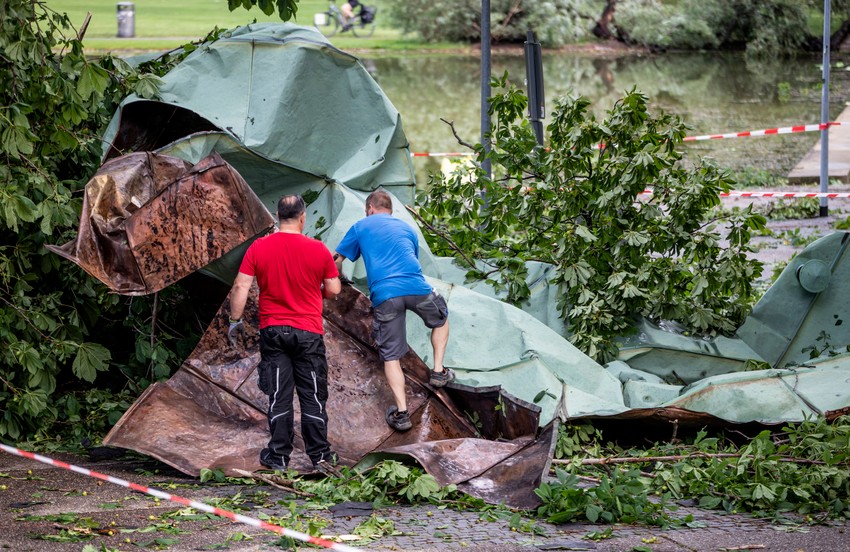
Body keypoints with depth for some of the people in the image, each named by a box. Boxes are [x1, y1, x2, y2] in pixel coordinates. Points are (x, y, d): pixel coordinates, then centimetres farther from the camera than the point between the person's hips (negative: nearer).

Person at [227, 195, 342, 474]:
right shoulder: (318, 249, -6)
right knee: (313, 396, 6)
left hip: (272, 331, 1)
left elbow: (241, 287, -5)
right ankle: (320, 455, 5)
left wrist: (235, 320, 4)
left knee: (279, 397, 6)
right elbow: (334, 289, 0)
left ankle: (278, 456, 7)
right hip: (309, 333, -1)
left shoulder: (258, 248, -3)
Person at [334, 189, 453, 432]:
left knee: (391, 356, 4)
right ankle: (438, 372, 26)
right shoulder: (406, 227, 27)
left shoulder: (360, 227, 19)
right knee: (440, 319, 33)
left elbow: (337, 260, 21)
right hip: (417, 288, 2)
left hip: (384, 295, -2)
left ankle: (401, 413, -3)